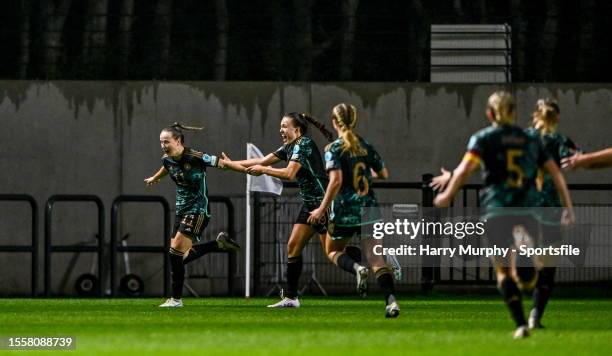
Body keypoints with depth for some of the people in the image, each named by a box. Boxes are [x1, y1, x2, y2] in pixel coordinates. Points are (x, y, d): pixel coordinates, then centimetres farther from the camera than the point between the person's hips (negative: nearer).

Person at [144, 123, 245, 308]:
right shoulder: (168, 159, 1)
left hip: (198, 211, -8)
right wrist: (154, 179, 46)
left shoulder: (195, 158, -21)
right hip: (182, 210, 8)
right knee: (183, 256, 5)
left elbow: (222, 163, -14)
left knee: (176, 253, -13)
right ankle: (219, 243, 26)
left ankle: (176, 299, -2)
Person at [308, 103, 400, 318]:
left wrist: (322, 208, -14)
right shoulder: (366, 147, 7)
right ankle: (391, 299, -18)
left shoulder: (334, 150, -8)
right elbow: (383, 174, 16)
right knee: (375, 255, 1)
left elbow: (336, 180, -19)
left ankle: (356, 268, -13)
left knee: (333, 251, 18)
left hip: (345, 211, -4)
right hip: (368, 209, 4)